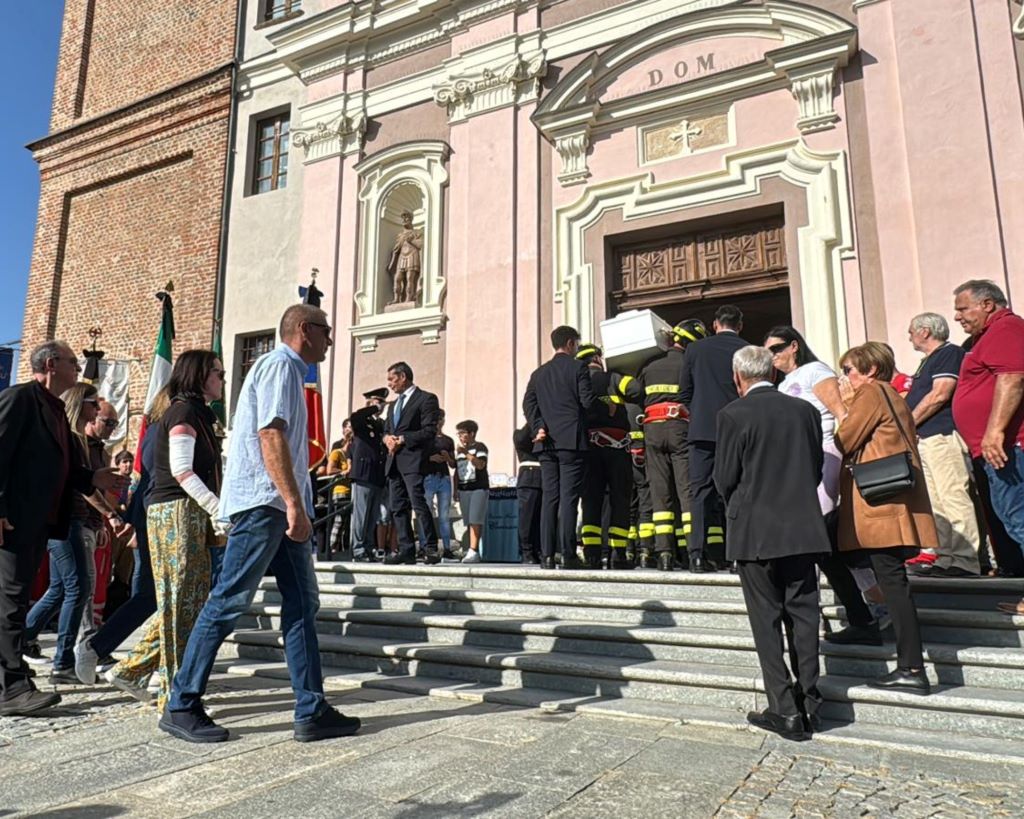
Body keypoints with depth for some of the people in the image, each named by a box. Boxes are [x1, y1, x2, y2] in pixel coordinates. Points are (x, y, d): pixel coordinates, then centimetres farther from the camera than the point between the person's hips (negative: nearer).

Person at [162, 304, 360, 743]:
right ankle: (181, 707, 10)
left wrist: (297, 506, 18)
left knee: (302, 603, 5)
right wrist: (294, 504, -23)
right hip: (262, 501, -10)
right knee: (229, 602, -3)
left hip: (279, 507, 10)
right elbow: (270, 435, -18)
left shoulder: (290, 371, 23)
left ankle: (312, 711, 8)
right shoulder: (279, 365, -6)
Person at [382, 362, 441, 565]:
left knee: (419, 504, -14)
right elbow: (386, 430, 25)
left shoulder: (426, 399, 1)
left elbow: (429, 431, -8)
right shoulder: (393, 405, 26)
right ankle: (406, 550, 7)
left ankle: (432, 550, -10)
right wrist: (387, 438, 1)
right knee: (398, 508, 4)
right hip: (394, 461, 8)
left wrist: (401, 439, -12)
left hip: (412, 459, -8)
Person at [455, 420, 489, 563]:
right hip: (463, 488, 6)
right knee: (469, 521, 5)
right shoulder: (458, 450, 18)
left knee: (475, 520, -14)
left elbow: (480, 464, -17)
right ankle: (473, 550, 8)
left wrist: (466, 453, -19)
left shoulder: (479, 446, -1)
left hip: (478, 488, -6)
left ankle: (473, 551, -19)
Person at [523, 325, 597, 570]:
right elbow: (588, 401, -8)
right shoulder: (577, 368, -2)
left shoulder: (538, 373, 15)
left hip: (547, 442, 5)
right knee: (568, 497, -5)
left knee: (549, 497, 6)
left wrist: (538, 428, 0)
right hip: (571, 440, -5)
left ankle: (547, 554, 4)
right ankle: (568, 554, -6)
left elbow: (528, 404, 6)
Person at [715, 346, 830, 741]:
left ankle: (785, 709, 7)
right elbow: (817, 467, 9)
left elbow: (725, 479, -8)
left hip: (755, 532, -4)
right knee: (803, 614, 13)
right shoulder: (806, 410, 4)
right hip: (803, 527, 5)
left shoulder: (732, 416, -11)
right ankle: (808, 701, 19)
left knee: (767, 620, 4)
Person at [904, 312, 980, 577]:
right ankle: (946, 557, 13)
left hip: (942, 436, -10)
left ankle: (965, 560, -8)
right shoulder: (929, 360, 24)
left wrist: (908, 423, -11)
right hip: (924, 439, 10)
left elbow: (940, 395, -15)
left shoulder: (949, 353, -5)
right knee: (935, 503, 9)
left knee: (954, 497, -10)